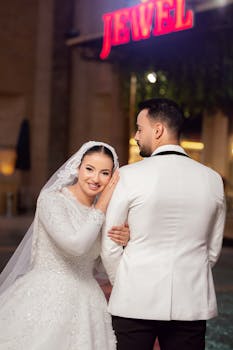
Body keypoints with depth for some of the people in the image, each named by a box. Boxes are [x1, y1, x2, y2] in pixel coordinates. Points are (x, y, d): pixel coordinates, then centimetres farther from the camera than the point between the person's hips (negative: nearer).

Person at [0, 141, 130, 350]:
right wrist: (102, 206, -15)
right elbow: (76, 245, -24)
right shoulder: (51, 199, -11)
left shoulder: (103, 208, 6)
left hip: (85, 302, 5)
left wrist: (125, 239, -12)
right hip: (46, 299, -5)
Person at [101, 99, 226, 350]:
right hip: (191, 302, 3)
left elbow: (109, 246, -3)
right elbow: (213, 251, 9)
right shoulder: (213, 180, 3)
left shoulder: (129, 176, -8)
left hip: (136, 301, -3)